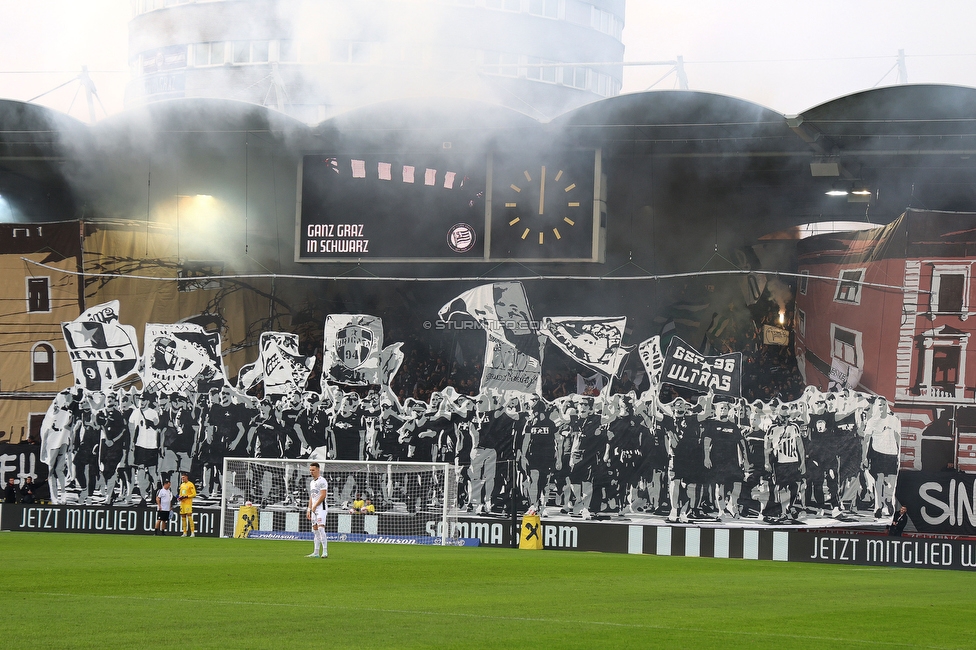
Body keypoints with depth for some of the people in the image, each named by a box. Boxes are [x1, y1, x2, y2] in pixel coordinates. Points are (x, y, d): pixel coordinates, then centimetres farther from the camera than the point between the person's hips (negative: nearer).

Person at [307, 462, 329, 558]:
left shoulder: (322, 481, -8)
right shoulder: (312, 483, 20)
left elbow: (323, 495, -16)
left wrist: (315, 506, -12)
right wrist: (309, 509, 17)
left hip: (321, 507, -9)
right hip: (314, 509, 9)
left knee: (321, 528, -18)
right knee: (315, 531, 7)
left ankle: (325, 552, -20)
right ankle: (316, 553, 9)